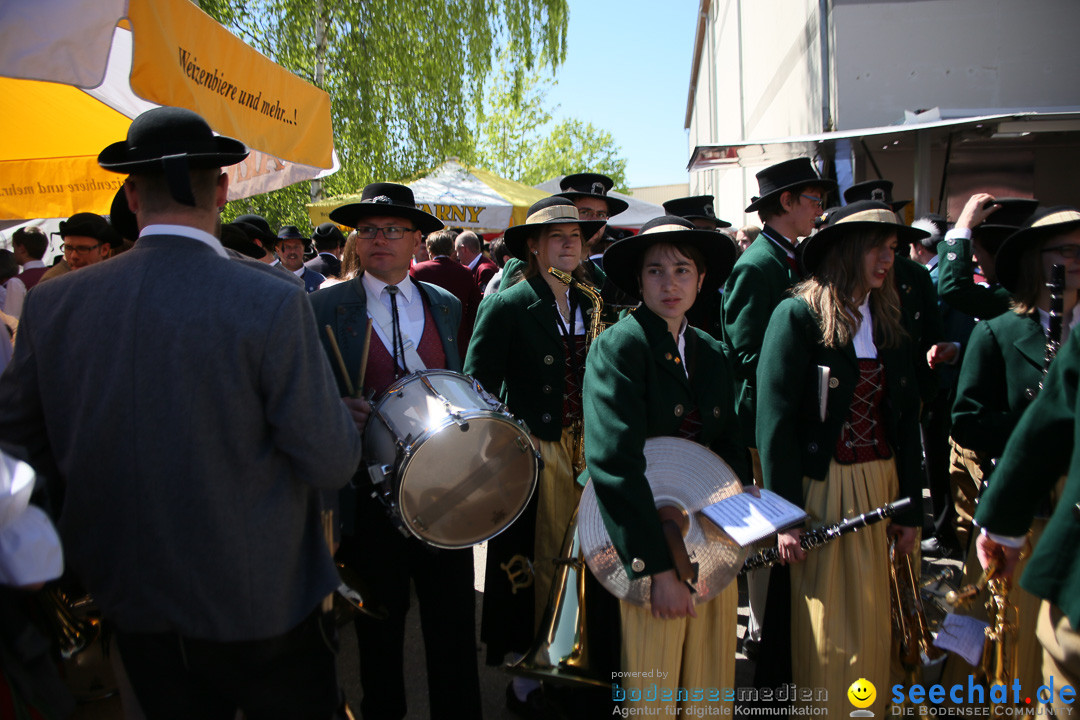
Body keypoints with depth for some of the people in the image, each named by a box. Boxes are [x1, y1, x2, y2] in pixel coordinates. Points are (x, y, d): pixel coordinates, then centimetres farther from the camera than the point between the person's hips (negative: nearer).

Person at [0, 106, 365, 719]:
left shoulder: (52, 304, -7)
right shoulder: (273, 302, -21)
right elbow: (331, 466, -18)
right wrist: (348, 420, 3)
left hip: (133, 606, 5)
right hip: (261, 602, -4)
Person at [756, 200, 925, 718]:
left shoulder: (889, 321, 10)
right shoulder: (798, 315, -9)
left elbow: (905, 418, 12)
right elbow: (775, 419, -13)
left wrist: (911, 508, 9)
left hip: (879, 488, 6)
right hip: (821, 488, -5)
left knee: (871, 628, 13)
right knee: (825, 634, 3)